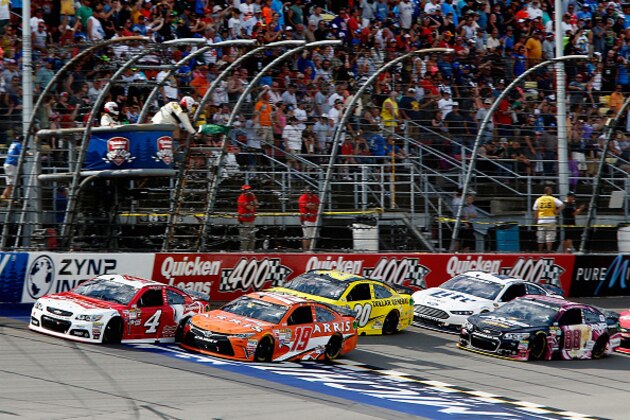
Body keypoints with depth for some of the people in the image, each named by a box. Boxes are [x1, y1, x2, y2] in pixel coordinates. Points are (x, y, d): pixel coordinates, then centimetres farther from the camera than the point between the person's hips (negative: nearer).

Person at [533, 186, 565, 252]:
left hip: (541, 220, 2)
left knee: (541, 238, 8)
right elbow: (562, 205, -10)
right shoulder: (553, 199, -1)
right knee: (550, 236, -1)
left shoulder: (538, 200, 7)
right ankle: (549, 250, -8)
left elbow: (535, 211, 4)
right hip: (551, 221, -2)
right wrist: (557, 212, -2)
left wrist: (537, 219, 10)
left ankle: (540, 251, 12)